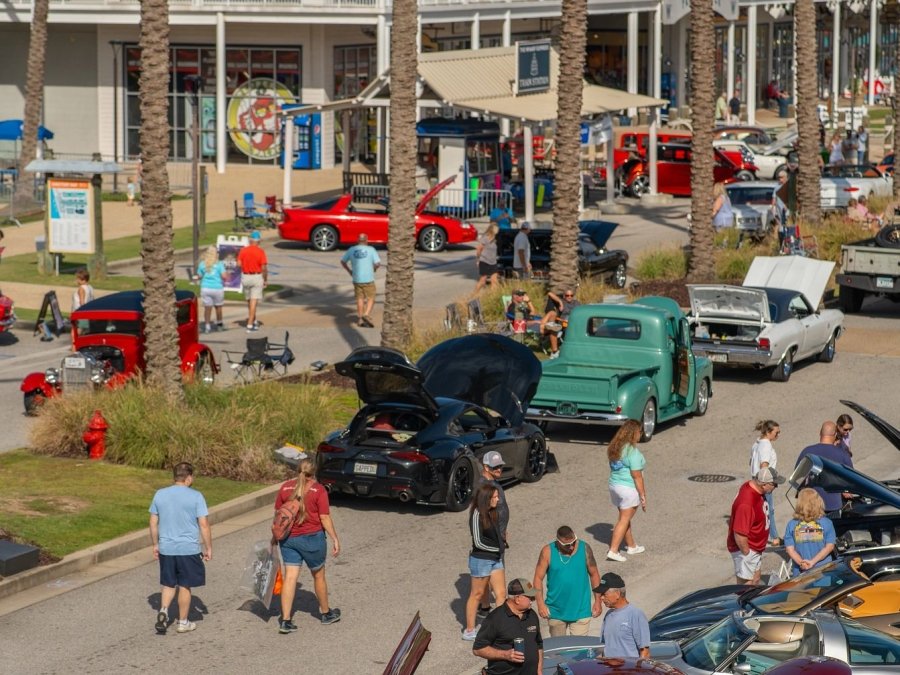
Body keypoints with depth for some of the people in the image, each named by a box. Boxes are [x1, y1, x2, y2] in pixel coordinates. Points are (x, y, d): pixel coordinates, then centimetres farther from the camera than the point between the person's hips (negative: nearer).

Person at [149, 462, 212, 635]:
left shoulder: (160, 494, 2)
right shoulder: (196, 496, -10)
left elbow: (153, 523, 7)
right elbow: (204, 525, -10)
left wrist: (155, 544, 18)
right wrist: (208, 548, -1)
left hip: (166, 548, 3)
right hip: (189, 549, -3)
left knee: (168, 584, 17)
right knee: (185, 585, 9)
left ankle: (163, 610, -5)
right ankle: (183, 622, 16)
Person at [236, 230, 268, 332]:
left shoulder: (243, 250, -2)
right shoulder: (260, 251, -11)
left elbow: (239, 264, -6)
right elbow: (264, 268, -13)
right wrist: (266, 280, 0)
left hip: (245, 277, 4)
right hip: (257, 277, -4)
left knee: (249, 301, 20)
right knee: (254, 302, -4)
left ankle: (254, 321, 34)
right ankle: (250, 325, -9)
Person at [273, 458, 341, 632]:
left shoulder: (285, 487, 1)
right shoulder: (318, 490, -9)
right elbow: (325, 518, -11)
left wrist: (275, 537, 15)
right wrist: (335, 539, -5)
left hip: (288, 538, 3)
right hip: (312, 538, -3)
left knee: (290, 577, 3)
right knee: (318, 575, 15)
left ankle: (285, 620, -2)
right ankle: (325, 613, 32)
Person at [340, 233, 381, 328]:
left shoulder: (351, 250, 2)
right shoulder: (371, 250, -6)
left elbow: (343, 261, 11)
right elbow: (378, 263, -11)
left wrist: (349, 271, 21)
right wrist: (374, 268, 11)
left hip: (356, 279, 3)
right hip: (368, 279, -3)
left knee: (360, 299, 13)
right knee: (371, 298, 6)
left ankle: (360, 319, 14)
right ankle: (367, 314, -15)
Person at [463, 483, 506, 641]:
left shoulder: (493, 514, 4)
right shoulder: (478, 515, -19)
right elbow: (478, 542, -19)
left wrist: (501, 547, -2)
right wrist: (497, 548, -9)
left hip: (495, 559, 7)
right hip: (481, 560, -7)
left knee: (501, 594, 5)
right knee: (477, 594, 6)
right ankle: (469, 630, 18)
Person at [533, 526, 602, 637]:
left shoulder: (584, 548, -6)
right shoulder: (548, 551, -9)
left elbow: (594, 574, 4)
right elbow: (538, 578, -6)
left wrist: (598, 600, 3)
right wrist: (541, 604, -13)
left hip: (580, 610, -1)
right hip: (556, 610, 1)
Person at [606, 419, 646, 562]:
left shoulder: (614, 447, 5)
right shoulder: (632, 451, -20)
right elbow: (637, 476, -19)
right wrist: (642, 495, -13)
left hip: (614, 485, 8)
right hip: (629, 488, -8)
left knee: (625, 518, 20)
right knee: (624, 520, -2)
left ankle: (631, 546, 33)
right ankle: (613, 551, -5)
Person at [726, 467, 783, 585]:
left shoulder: (752, 486, -5)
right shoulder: (746, 504, -35)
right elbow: (739, 534, -32)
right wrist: (746, 553, -21)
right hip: (745, 549, -10)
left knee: (755, 580, 23)